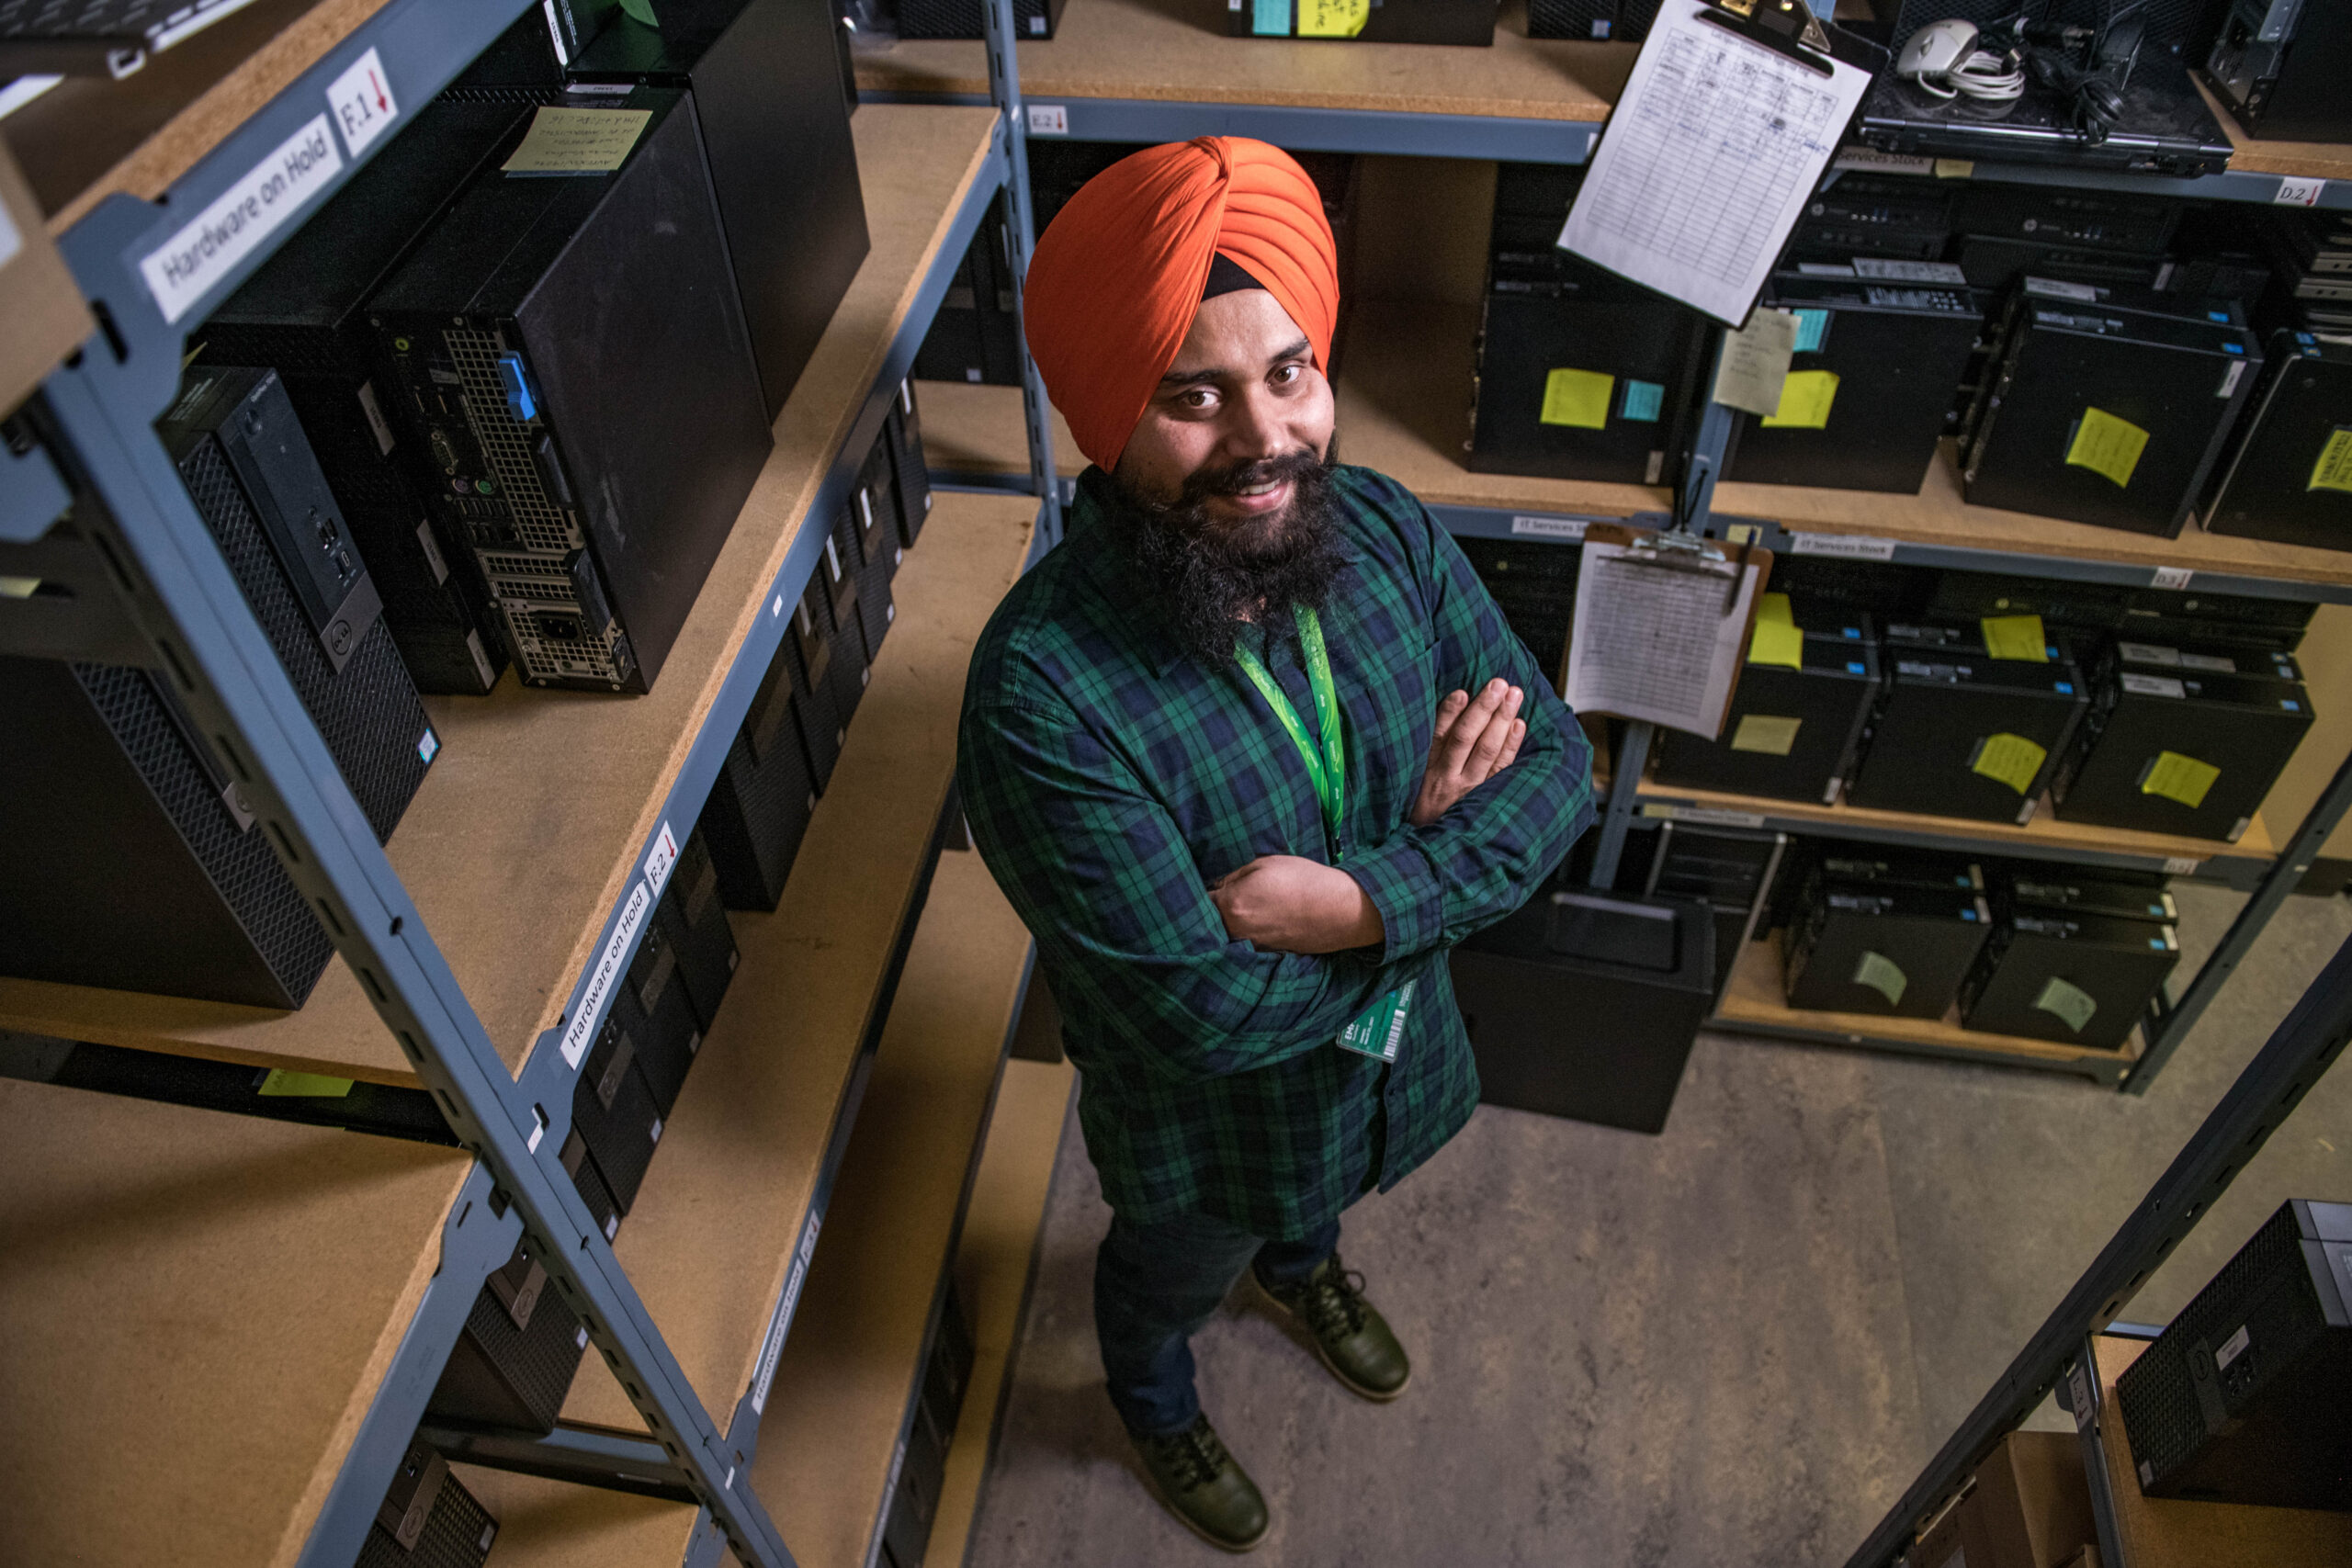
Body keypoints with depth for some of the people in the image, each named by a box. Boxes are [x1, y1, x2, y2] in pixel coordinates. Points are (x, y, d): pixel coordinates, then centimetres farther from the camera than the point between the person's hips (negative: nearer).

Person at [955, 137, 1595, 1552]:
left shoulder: (1386, 531, -21)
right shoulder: (1042, 690, -38)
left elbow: (1557, 764, -16)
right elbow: (1206, 1012, -35)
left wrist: (1363, 902, -32)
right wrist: (1430, 838, -26)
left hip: (1390, 1038, 5)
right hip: (1207, 1116, -4)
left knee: (1326, 1192, 38)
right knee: (1173, 1278, 30)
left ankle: (1305, 1265, 75)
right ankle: (1158, 1409, 66)